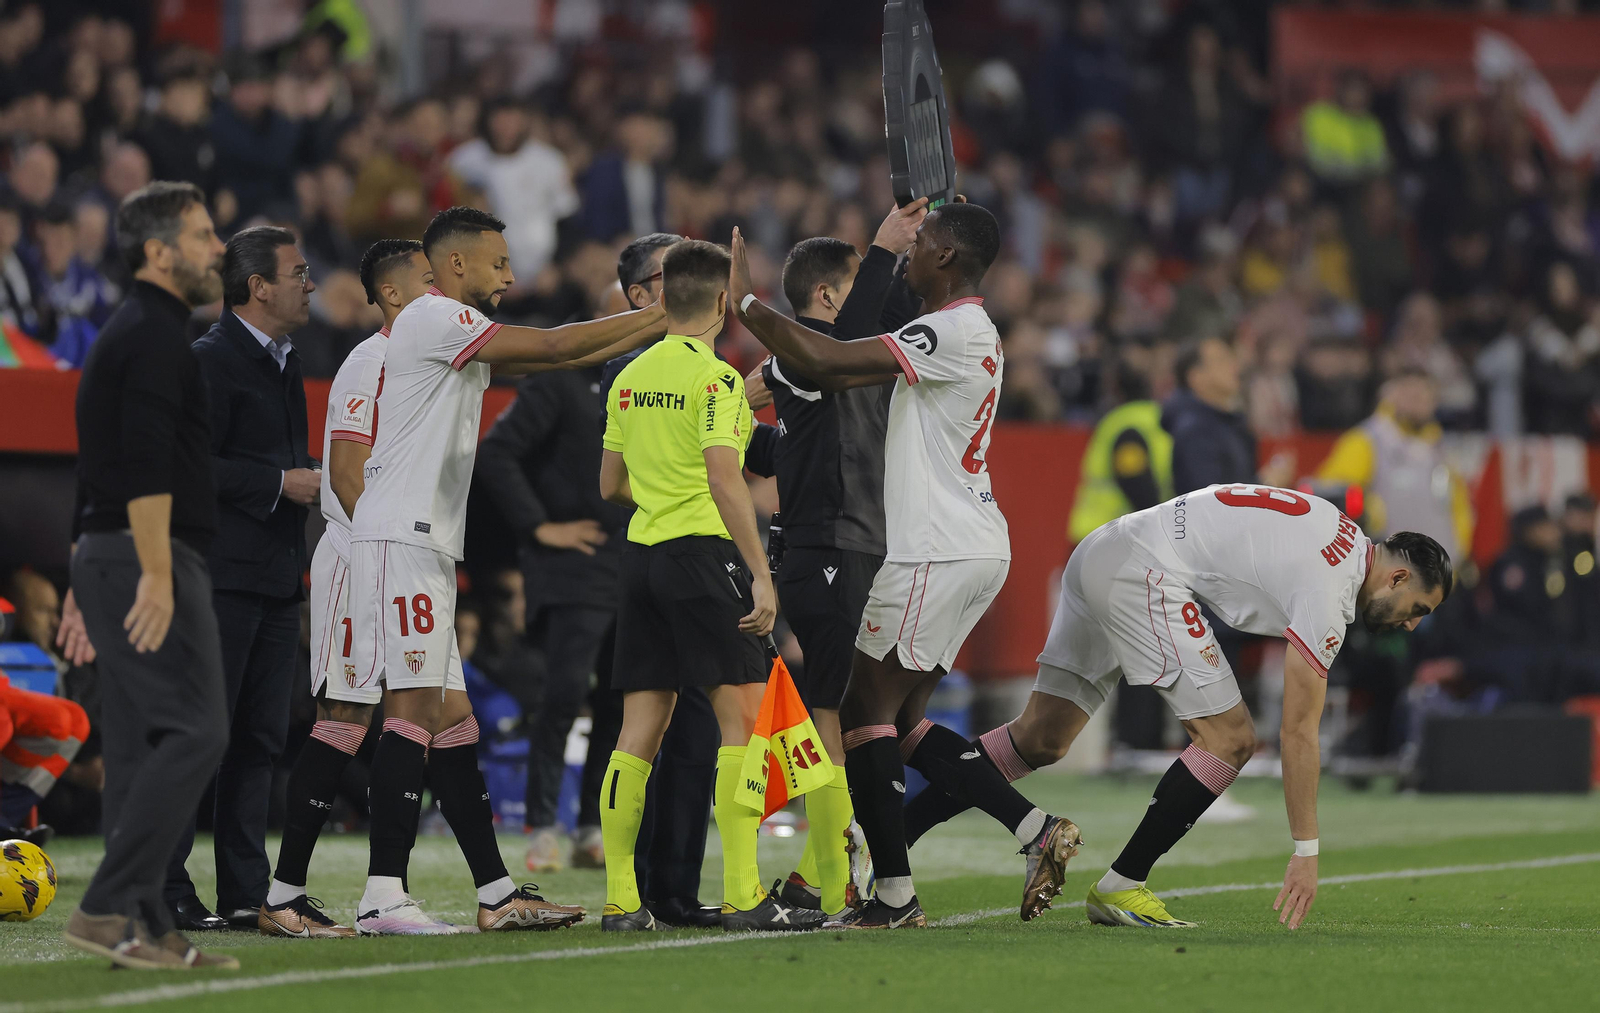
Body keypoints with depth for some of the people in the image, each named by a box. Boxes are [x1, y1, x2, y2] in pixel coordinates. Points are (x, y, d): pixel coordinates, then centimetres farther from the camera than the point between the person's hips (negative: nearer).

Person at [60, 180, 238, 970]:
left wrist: (88, 584, 26)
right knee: (193, 731, -14)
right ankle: (108, 907, -20)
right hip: (150, 557, -10)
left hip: (108, 556, 10)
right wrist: (156, 576, -24)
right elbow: (146, 467, -20)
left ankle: (144, 931, 5)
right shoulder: (155, 337, -11)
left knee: (140, 743, 7)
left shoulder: (124, 335, 22)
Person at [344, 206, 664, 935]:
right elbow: (551, 347, -9)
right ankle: (383, 896, -18)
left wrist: (656, 329, 20)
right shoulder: (434, 319, -7)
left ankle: (497, 894, 11)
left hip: (425, 545, 10)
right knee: (414, 709, -14)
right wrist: (657, 316, 0)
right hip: (401, 539, -10)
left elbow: (563, 360, 25)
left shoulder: (461, 339, 23)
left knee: (450, 718, 9)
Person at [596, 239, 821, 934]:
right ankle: (742, 898, -12)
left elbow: (610, 484, 19)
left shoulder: (629, 378, 12)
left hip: (640, 556, 7)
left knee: (640, 728, 8)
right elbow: (724, 480, -18)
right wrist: (761, 575, -17)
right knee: (743, 717, -5)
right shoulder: (714, 376, -10)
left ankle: (620, 900, 6)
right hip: (702, 554, -7)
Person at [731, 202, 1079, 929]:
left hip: (941, 555, -10)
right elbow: (845, 371, 22)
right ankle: (1037, 830, 9)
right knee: (902, 719, 14)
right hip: (973, 549, 10)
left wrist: (745, 301, -11)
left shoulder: (957, 332, -15)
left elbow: (830, 361, -20)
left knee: (866, 713, -5)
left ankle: (894, 895, -5)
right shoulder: (965, 333, 17)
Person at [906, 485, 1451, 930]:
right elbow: (1298, 732, -13)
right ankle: (1119, 888, -8)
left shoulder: (1340, 533, 14)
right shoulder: (1329, 593, -12)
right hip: (1142, 572, -10)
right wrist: (1305, 853, -11)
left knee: (1041, 739, 12)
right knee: (1229, 740, -10)